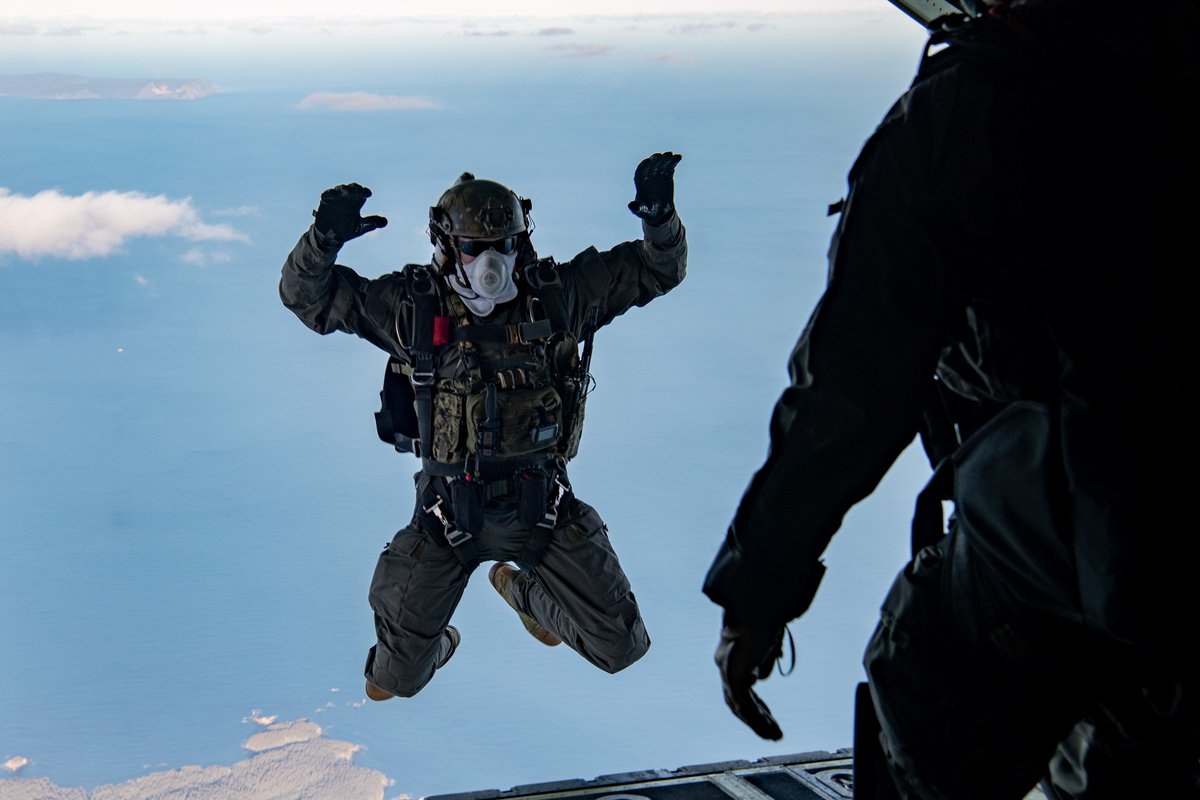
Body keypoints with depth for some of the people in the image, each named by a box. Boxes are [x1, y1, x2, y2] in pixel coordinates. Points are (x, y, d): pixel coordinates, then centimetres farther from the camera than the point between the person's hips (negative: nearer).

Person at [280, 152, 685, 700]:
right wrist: (325, 238, -27)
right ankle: (430, 647, 47)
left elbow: (658, 269, 1)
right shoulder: (413, 308, -10)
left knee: (619, 649, 8)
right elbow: (308, 294, -7)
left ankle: (524, 590, 36)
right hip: (449, 512, -1)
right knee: (393, 683, 7)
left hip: (542, 508, 1)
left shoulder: (559, 296, -6)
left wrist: (660, 216, -20)